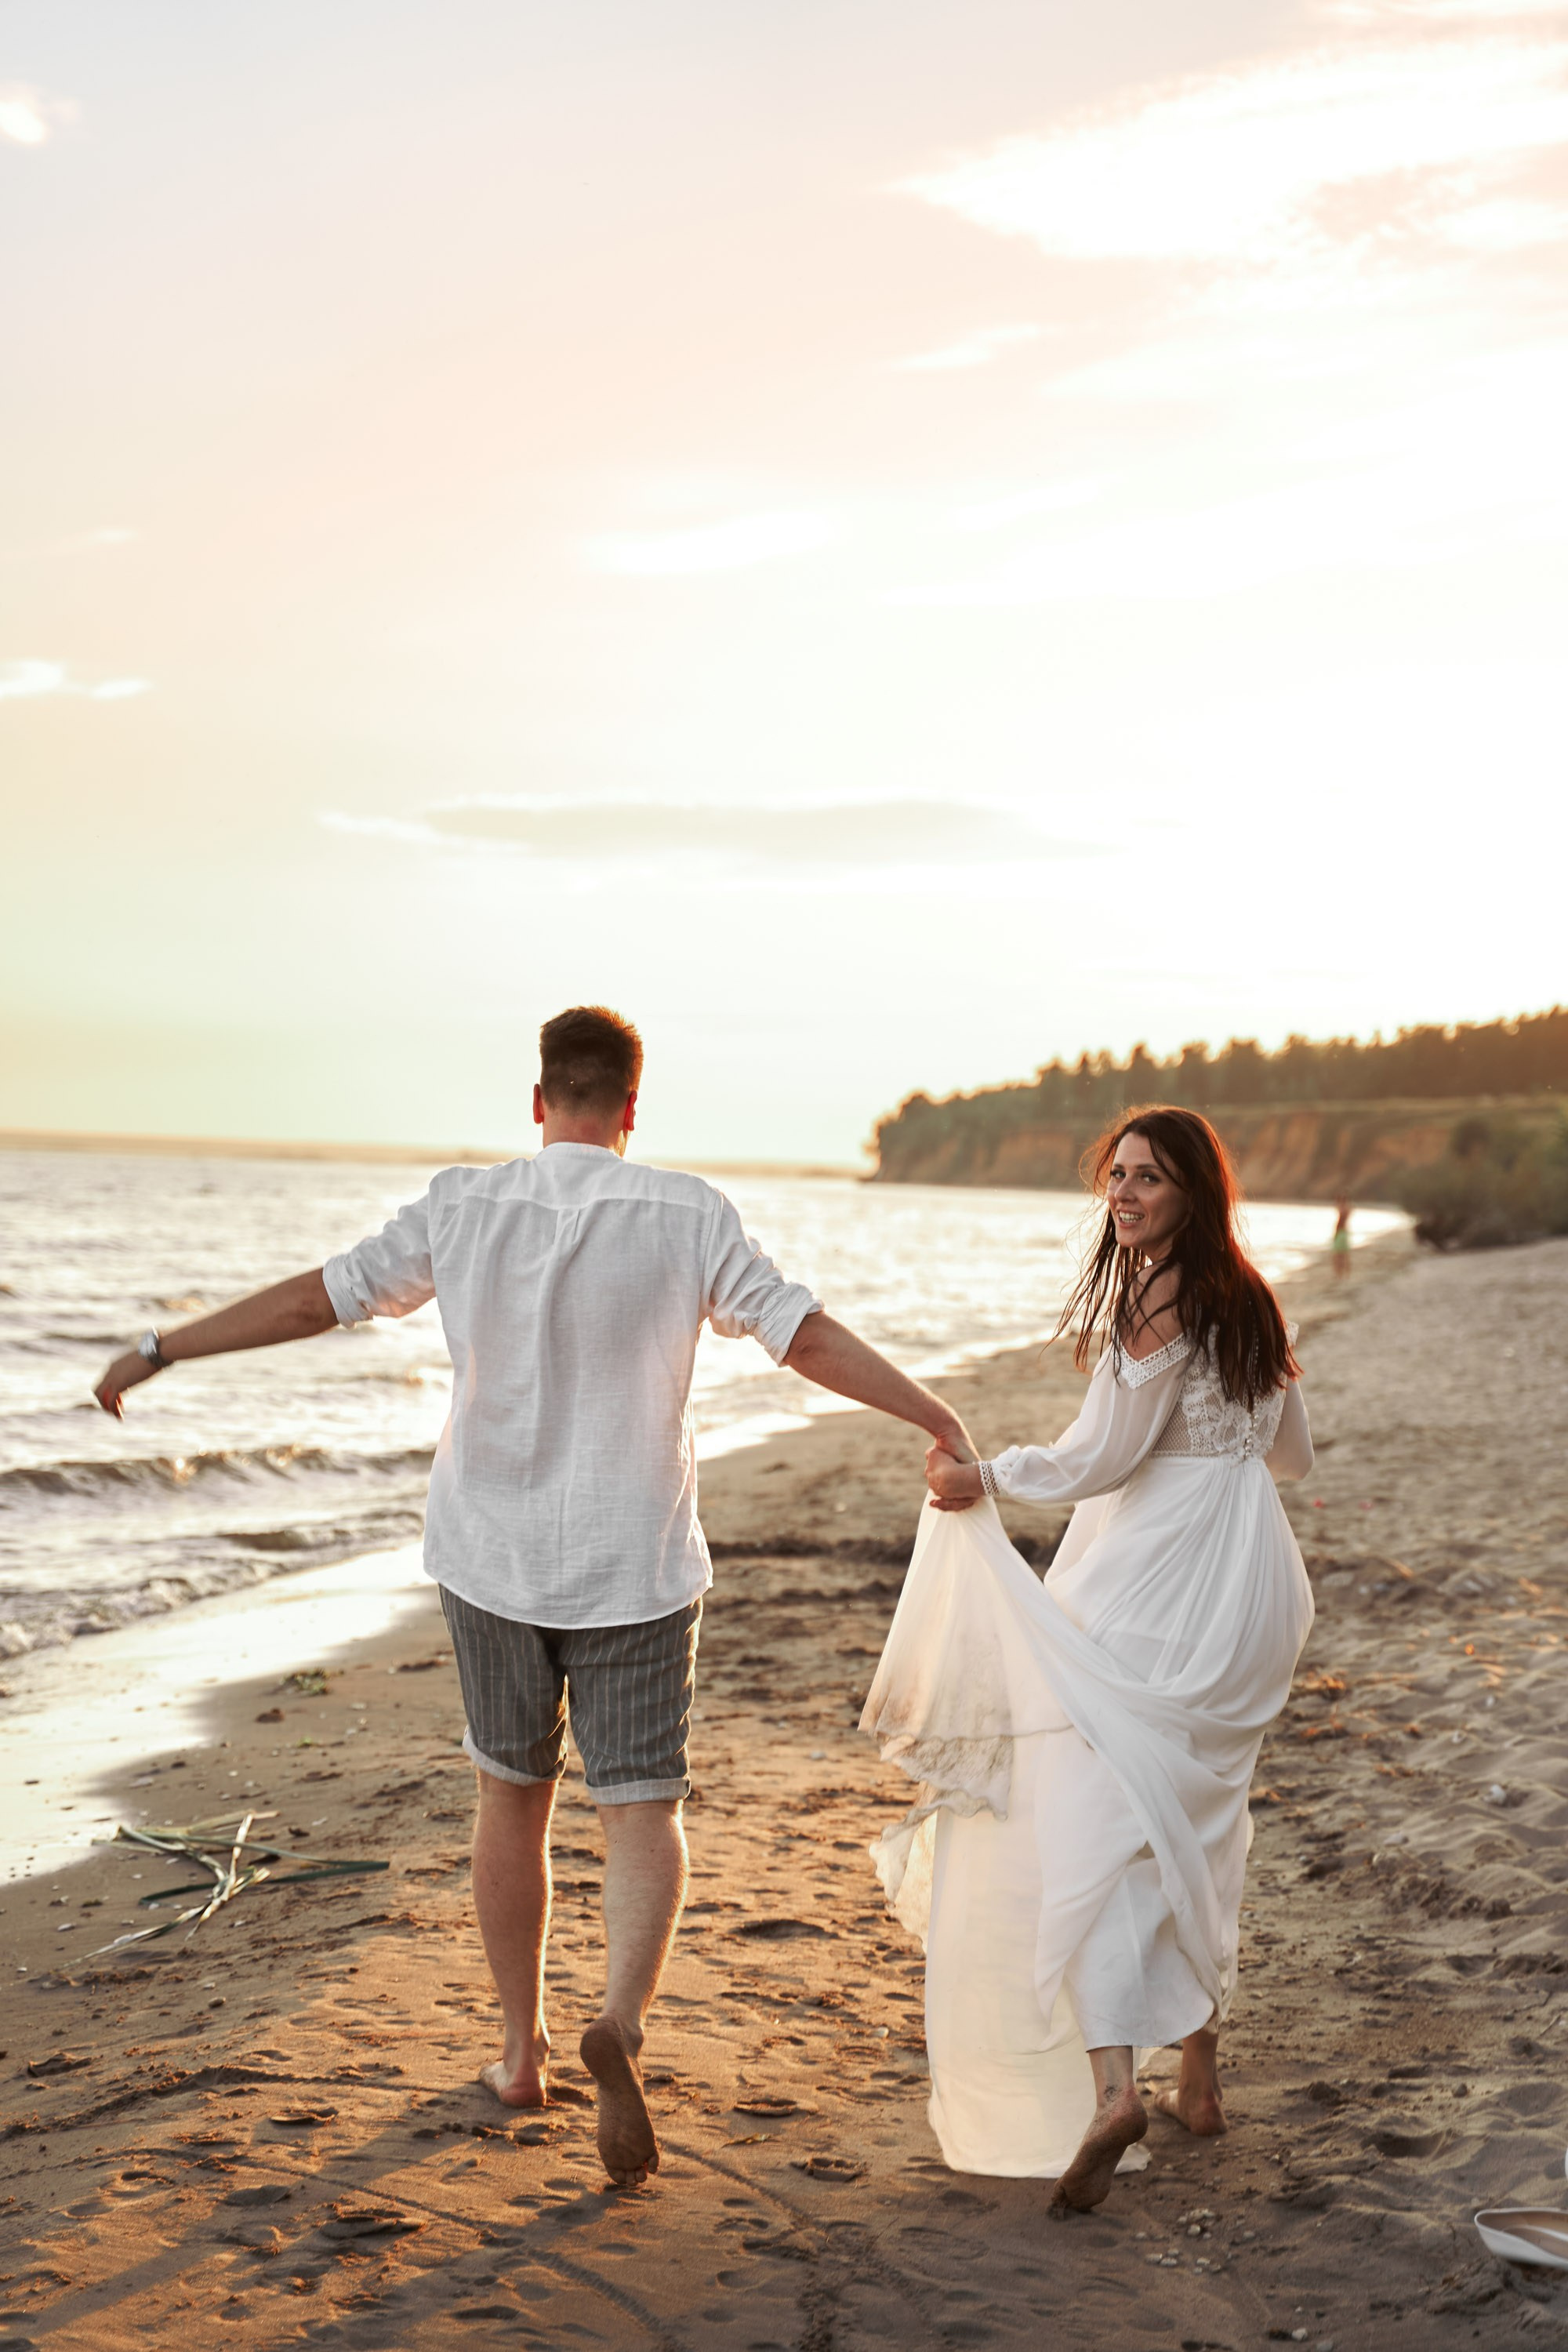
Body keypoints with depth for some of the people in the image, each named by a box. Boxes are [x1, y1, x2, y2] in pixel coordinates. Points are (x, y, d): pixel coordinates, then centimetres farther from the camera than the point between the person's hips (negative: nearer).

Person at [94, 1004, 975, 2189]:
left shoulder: (465, 1209, -4)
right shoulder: (686, 1215, -8)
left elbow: (313, 1300, 0)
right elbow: (809, 1337, -7)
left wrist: (162, 1348, 11)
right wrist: (937, 1416, 4)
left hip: (493, 1557, 2)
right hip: (635, 1565, -2)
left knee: (514, 1794, 17)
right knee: (643, 1807, 2)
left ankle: (522, 2048, 27)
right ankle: (622, 2019, -22)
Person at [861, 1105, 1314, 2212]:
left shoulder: (1157, 1301, -14)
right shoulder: (1246, 1299, 12)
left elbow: (1100, 1461, -15)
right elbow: (1293, 1454, 22)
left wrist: (984, 1479, -3)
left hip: (1157, 1592, -9)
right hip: (1246, 1582, 9)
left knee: (1094, 1817, -10)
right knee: (1200, 1819, 18)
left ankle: (1112, 2086, -24)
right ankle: (1200, 2072, 26)